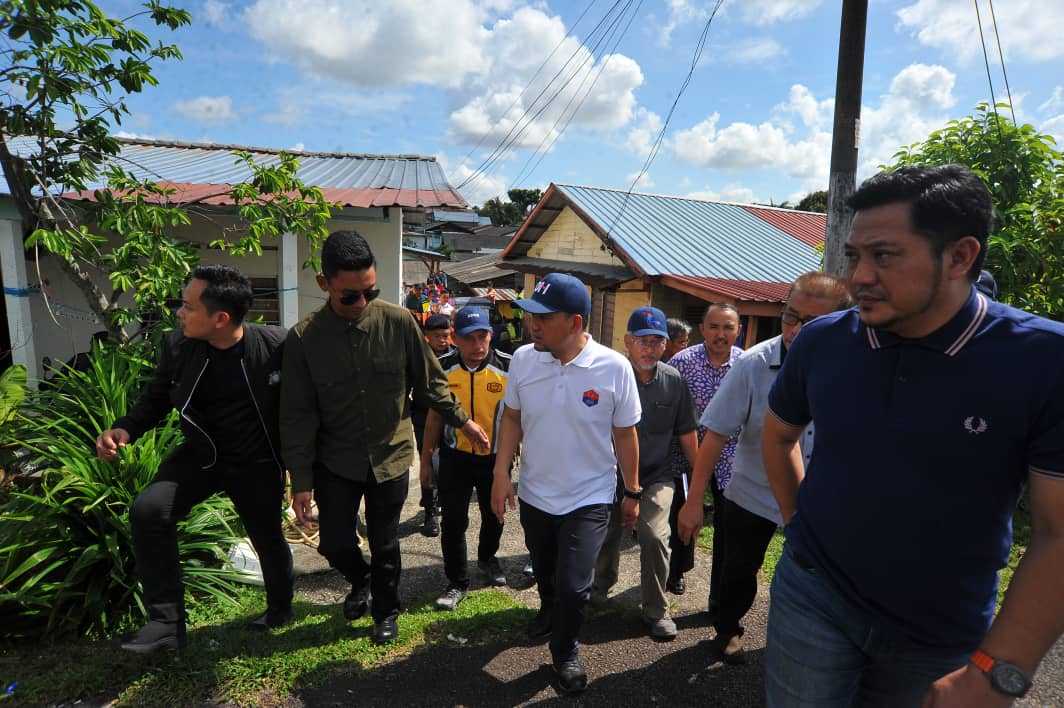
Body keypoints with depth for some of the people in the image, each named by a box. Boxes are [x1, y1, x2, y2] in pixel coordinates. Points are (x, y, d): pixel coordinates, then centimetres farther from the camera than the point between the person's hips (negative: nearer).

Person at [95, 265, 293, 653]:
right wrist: (125, 429, -15)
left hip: (257, 463, -2)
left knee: (268, 540, 13)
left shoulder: (276, 345, -22)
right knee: (148, 510, -20)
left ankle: (280, 609, 44)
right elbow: (156, 397, 4)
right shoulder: (177, 346, -13)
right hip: (200, 455, 3)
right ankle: (167, 622, -5)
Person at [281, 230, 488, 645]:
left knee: (384, 545, 12)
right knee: (334, 543, 8)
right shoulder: (304, 339, -13)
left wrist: (462, 420, 7)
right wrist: (301, 480, -7)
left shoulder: (398, 323, -13)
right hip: (335, 460, 1)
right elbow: (298, 415, -7)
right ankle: (360, 580, 44)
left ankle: (386, 611, 39)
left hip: (391, 455, 0)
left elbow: (429, 382, 1)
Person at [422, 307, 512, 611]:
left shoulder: (508, 367, -16)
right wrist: (425, 460, 6)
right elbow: (435, 416, 3)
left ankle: (487, 558, 48)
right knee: (453, 522, 2)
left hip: (496, 457, 0)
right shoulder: (443, 368, -8)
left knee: (493, 515, 19)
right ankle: (457, 583, 21)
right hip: (455, 457, 0)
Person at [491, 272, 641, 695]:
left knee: (573, 585, -3)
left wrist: (632, 493, -1)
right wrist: (501, 473, -6)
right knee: (544, 570, 24)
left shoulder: (614, 368, -18)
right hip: (534, 494, 3)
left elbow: (625, 434, -7)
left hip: (589, 498, -3)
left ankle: (565, 652, 28)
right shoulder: (523, 359, -11)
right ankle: (549, 611, 57)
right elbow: (512, 418, 1)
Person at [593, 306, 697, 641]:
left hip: (656, 477, 0)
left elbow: (687, 433, 5)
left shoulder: (673, 380, -6)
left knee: (654, 536, -15)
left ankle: (657, 610, 8)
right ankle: (602, 585, 48)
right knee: (606, 535, 15)